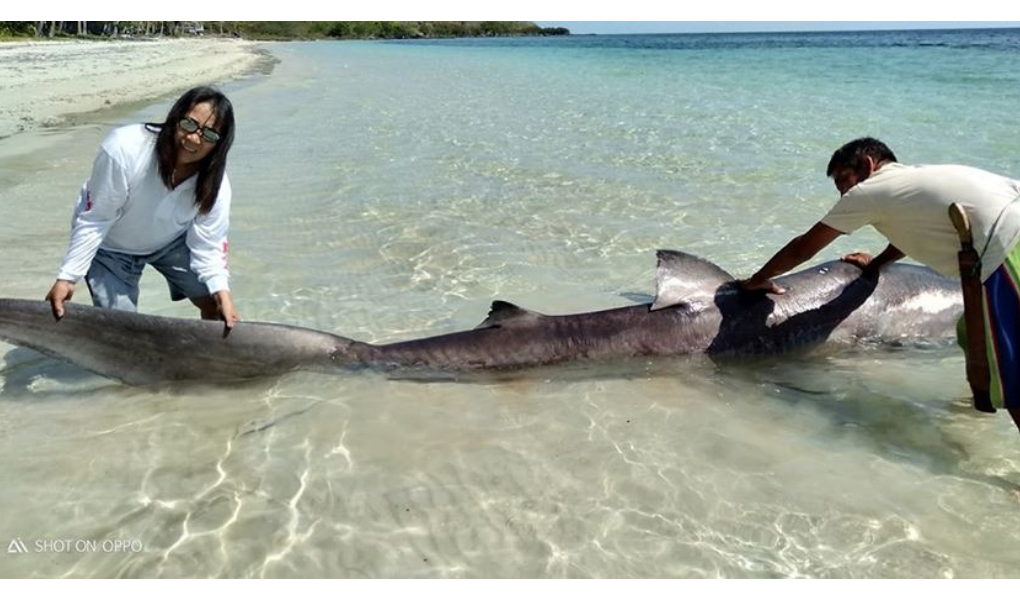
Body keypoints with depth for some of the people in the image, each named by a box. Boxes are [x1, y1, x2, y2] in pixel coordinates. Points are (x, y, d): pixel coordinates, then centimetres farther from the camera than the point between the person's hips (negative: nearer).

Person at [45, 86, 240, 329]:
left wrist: (222, 292, -36)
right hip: (111, 246, -3)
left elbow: (207, 246, -20)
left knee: (216, 303, -4)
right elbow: (93, 222, -26)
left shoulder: (215, 183, -27)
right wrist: (67, 277, -26)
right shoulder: (124, 150, -36)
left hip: (170, 241, 3)